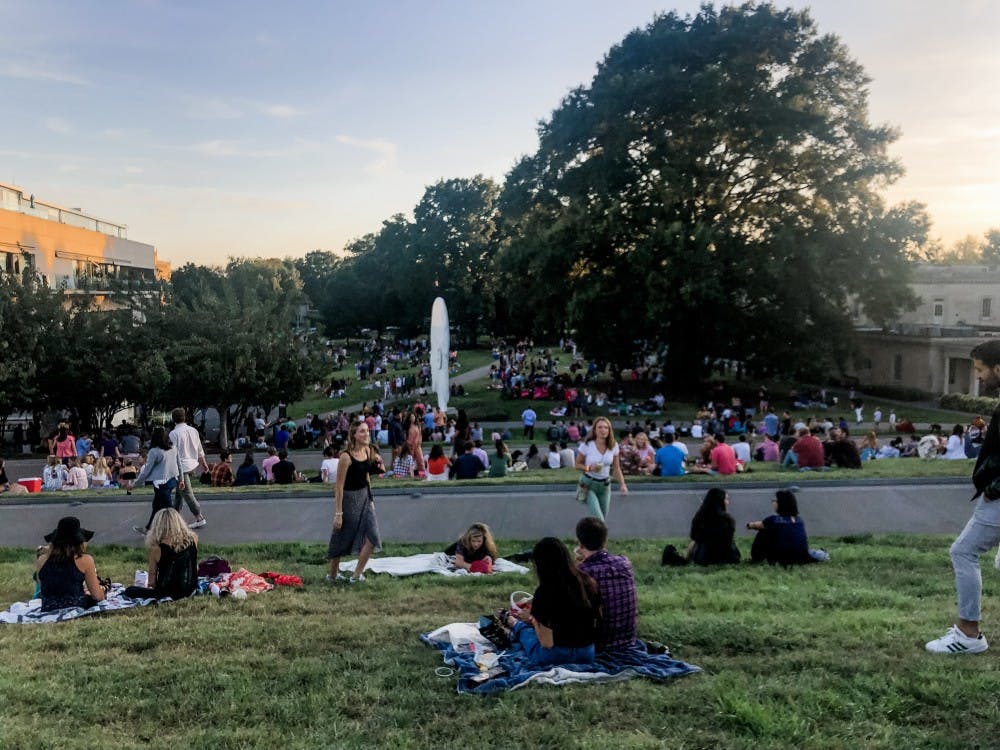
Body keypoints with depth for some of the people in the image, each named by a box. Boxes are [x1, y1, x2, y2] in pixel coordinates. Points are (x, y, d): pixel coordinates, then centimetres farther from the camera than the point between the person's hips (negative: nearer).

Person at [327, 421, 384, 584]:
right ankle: (333, 575, 29)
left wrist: (370, 499, 15)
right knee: (342, 538, 9)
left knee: (372, 537, -3)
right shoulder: (346, 456, -20)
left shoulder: (368, 451, 0)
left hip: (364, 497, 6)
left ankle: (357, 575, 11)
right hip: (349, 499, -6)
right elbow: (339, 486, -18)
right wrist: (338, 513, -18)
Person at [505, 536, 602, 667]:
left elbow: (547, 642, -20)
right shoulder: (589, 583, -6)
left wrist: (532, 619, -2)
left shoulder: (545, 591, -21)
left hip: (554, 656, -5)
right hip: (588, 655, 5)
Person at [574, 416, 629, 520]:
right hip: (589, 484, -4)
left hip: (605, 485, 4)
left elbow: (616, 467, 5)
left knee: (603, 518, 11)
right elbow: (578, 464, -3)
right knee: (598, 519, -17)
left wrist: (622, 484, -5)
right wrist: (589, 468, -23)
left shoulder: (613, 446, -4)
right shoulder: (586, 446, -15)